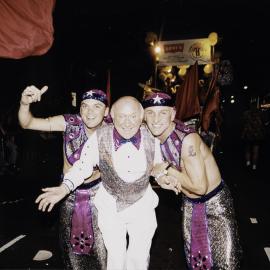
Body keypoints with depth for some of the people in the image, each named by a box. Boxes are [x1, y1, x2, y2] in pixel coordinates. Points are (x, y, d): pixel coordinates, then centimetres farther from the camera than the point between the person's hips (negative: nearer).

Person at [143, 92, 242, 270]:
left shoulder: (188, 139, -31)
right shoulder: (154, 137, -8)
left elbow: (200, 187, -31)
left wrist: (169, 171, -22)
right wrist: (166, 179, -16)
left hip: (215, 202, -6)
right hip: (189, 203, 7)